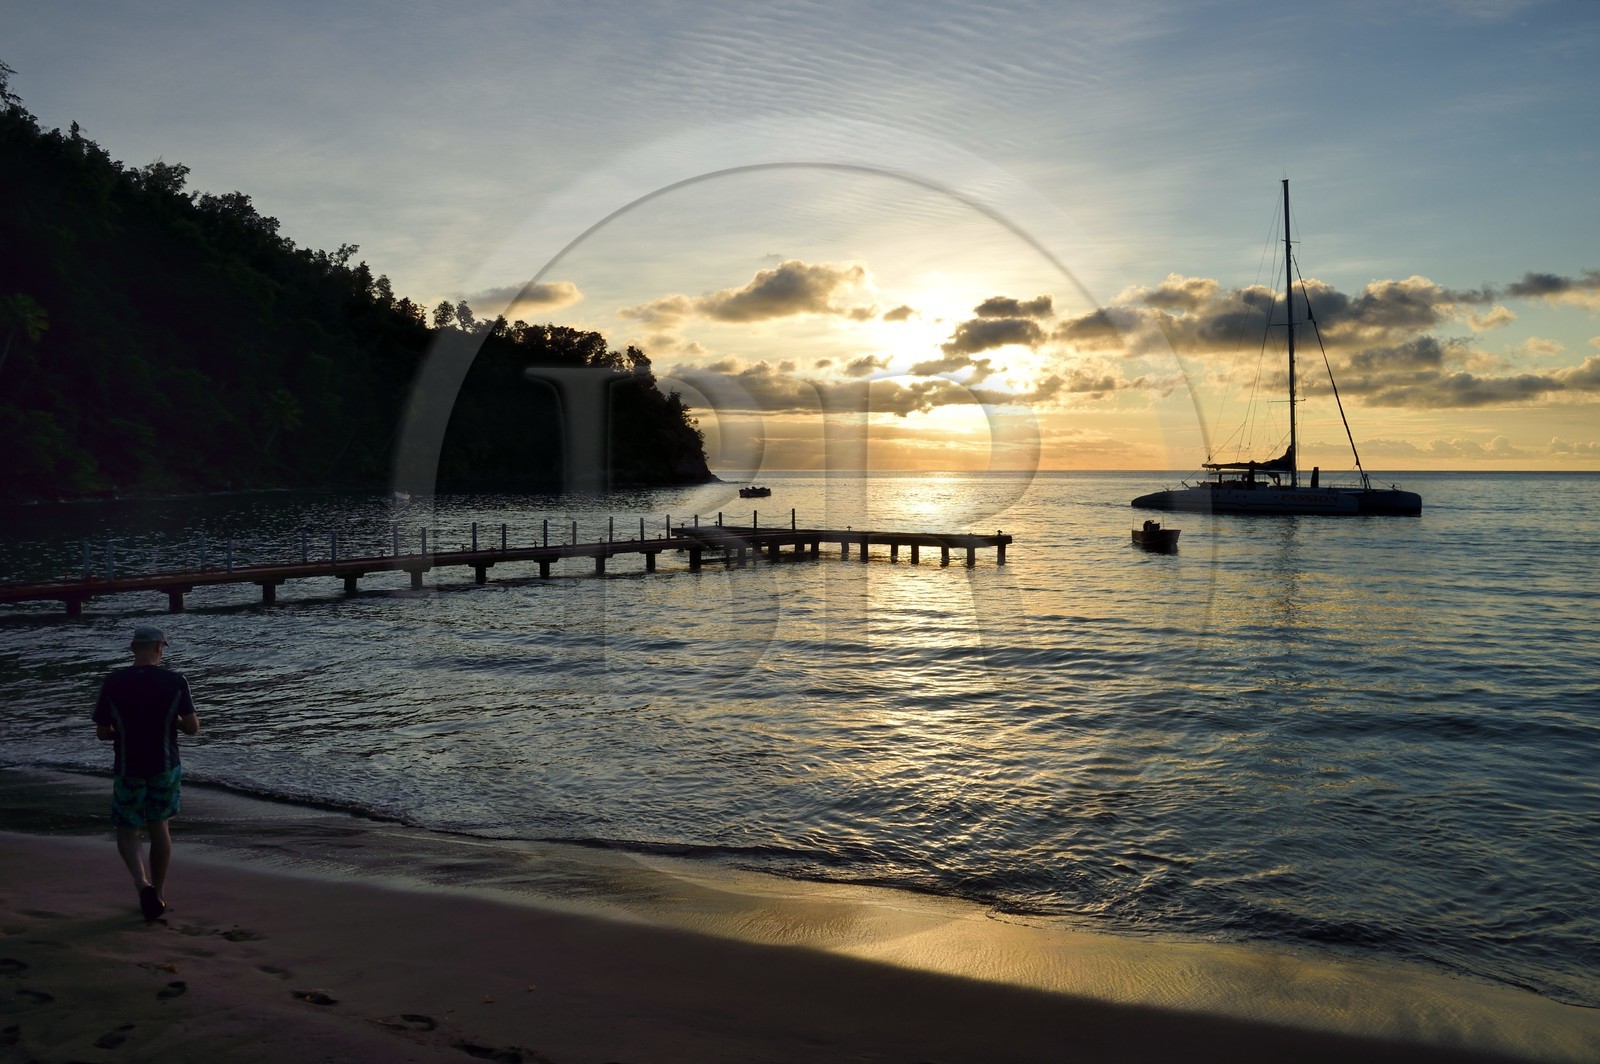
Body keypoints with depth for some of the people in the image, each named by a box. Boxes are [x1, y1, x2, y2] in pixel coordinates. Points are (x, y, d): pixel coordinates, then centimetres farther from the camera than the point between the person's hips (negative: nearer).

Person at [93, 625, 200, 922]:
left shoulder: (113, 682, -7)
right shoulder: (176, 682, -9)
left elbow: (102, 732, -2)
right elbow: (193, 728, -9)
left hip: (128, 769, -1)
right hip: (165, 767, 1)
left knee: (128, 831, 11)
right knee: (160, 828, 17)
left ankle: (142, 881, -14)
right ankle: (158, 893, 23)